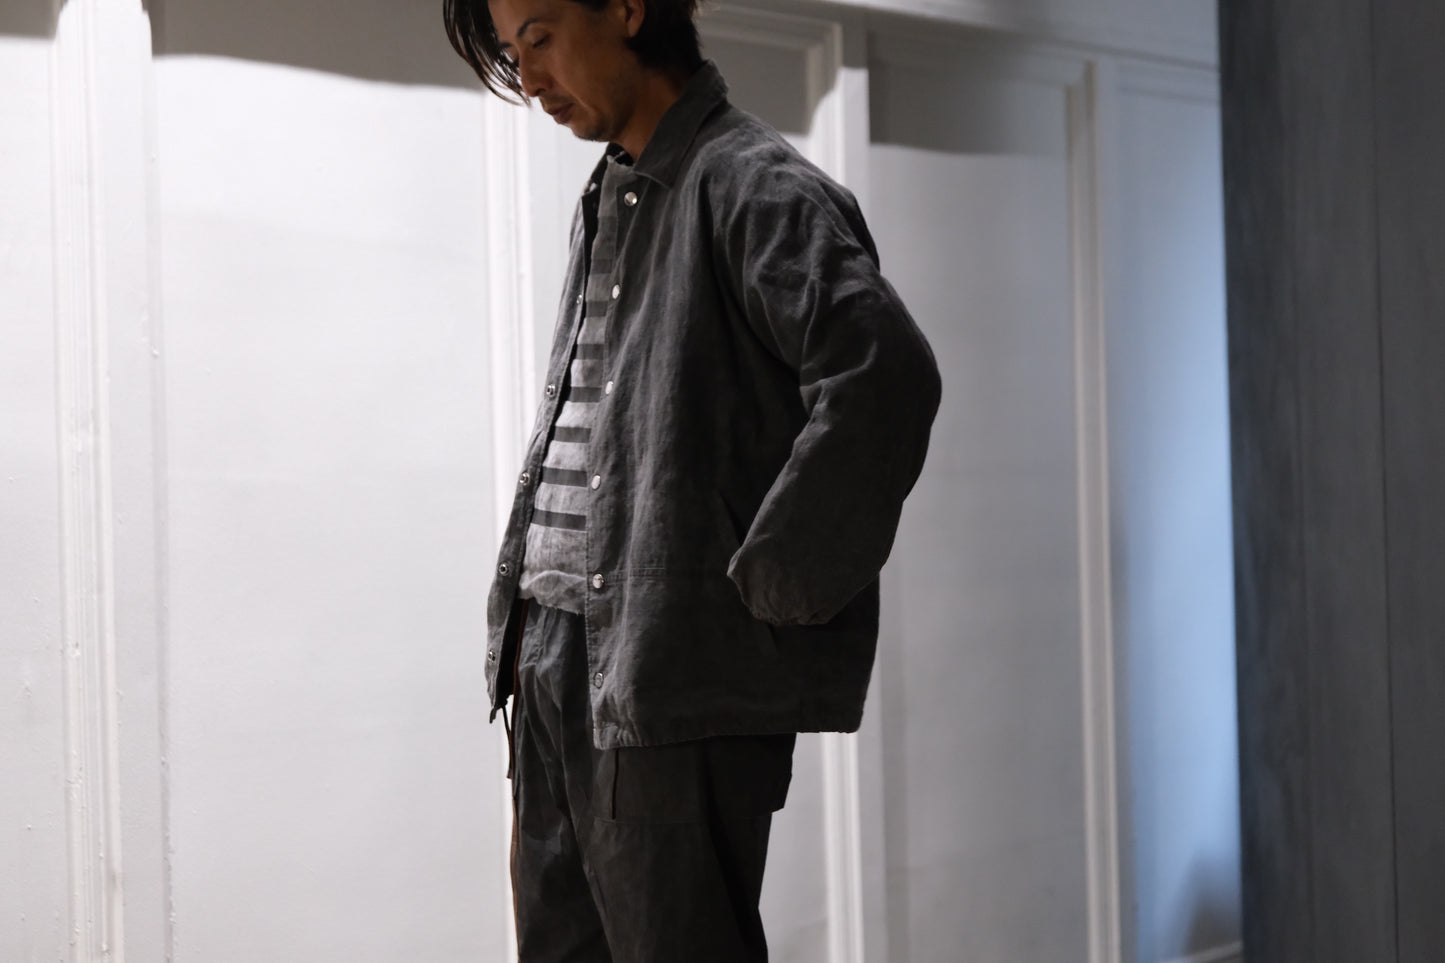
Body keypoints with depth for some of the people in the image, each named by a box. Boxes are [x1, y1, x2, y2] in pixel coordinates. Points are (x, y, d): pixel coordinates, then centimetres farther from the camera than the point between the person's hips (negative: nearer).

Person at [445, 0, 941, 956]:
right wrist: (523, 630, 16)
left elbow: (886, 374, -24)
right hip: (557, 662, 9)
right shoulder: (607, 203, 18)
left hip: (679, 678, -9)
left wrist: (774, 585, -19)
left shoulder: (752, 186, -10)